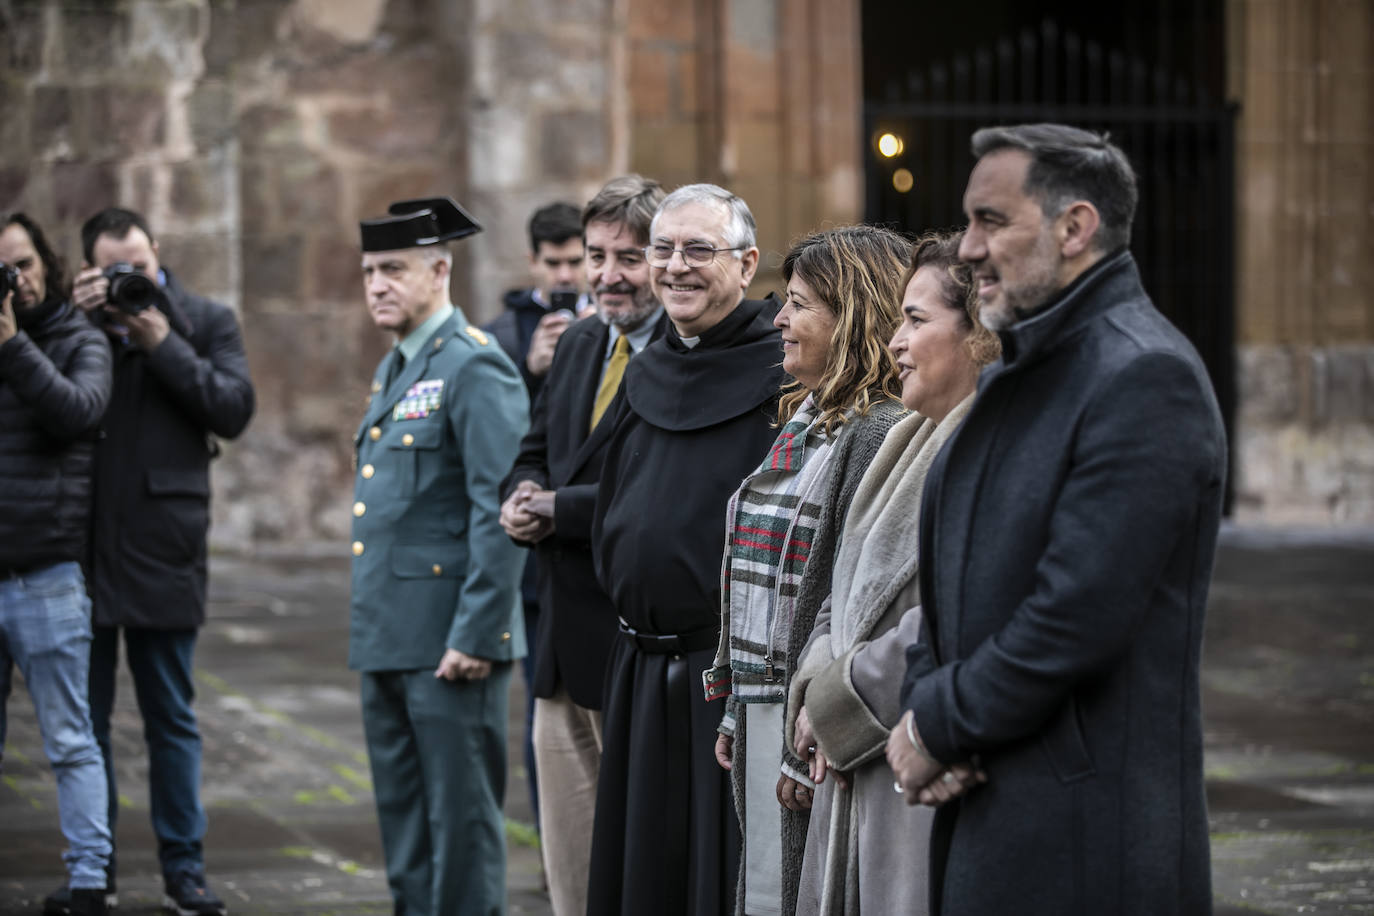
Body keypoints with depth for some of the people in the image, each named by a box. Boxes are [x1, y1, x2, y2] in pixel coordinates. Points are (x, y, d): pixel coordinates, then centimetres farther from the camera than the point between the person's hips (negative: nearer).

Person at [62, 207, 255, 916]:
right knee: (85, 718, 7)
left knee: (172, 719, 7)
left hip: (164, 553, -1)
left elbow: (234, 410, -7)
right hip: (82, 546, 1)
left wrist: (161, 342, -12)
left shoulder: (207, 322, 4)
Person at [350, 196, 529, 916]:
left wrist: (475, 635, -21)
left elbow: (500, 511, -18)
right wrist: (370, 627, 19)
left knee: (462, 821, -3)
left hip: (449, 641, -9)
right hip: (387, 639, 9)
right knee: (403, 822, 14)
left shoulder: (474, 366, -12)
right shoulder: (394, 370, 17)